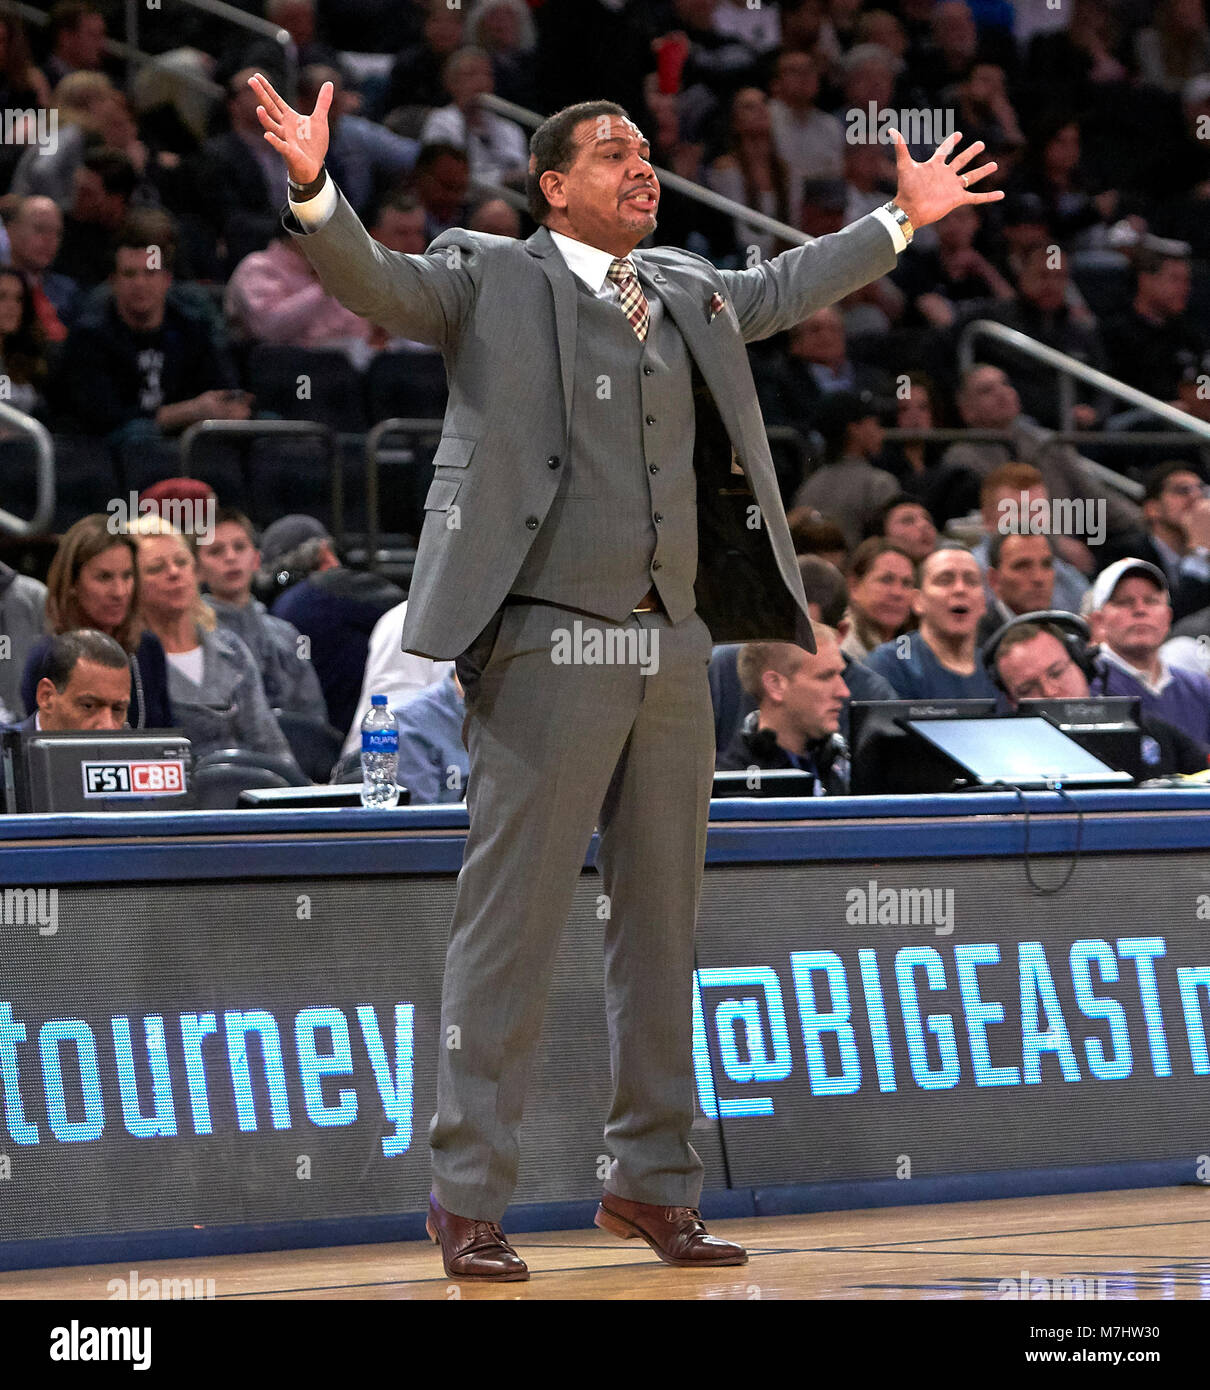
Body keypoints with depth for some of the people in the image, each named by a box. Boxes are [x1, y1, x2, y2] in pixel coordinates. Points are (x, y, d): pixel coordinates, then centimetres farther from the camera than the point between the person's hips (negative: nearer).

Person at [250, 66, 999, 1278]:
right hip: (548, 642, -7)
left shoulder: (686, 292, 18)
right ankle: (468, 1199, -3)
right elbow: (372, 281, -14)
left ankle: (651, 1181, 22)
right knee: (513, 919, -6)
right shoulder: (488, 281, -1)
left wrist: (902, 218, 43)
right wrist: (313, 189, -32)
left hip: (674, 645, 7)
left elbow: (781, 289, 36)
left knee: (661, 922, 12)